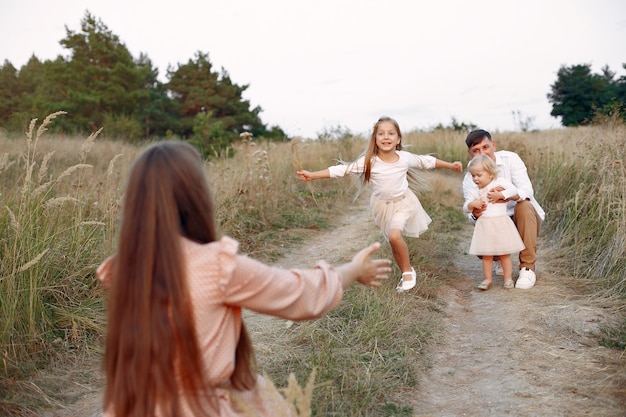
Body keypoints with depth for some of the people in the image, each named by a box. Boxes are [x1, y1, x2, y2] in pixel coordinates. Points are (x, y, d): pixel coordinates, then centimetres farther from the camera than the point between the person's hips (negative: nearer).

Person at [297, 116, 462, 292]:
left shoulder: (405, 158, -14)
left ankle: (408, 271, -4)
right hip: (383, 205, 2)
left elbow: (426, 161, 3)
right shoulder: (369, 161, -18)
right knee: (394, 242, 10)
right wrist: (312, 175, -27)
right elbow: (343, 169, -21)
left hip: (403, 202, -1)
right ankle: (407, 274, 31)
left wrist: (451, 165, 11)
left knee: (394, 235, -25)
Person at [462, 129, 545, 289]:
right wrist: (475, 214, -41)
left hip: (524, 221, -1)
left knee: (523, 206, -35)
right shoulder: (469, 179, -7)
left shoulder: (510, 159, -13)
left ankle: (528, 268, -26)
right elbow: (471, 214, -15)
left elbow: (527, 190, -26)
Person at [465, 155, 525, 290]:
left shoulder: (499, 182, -1)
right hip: (484, 224, 3)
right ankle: (487, 279, 15)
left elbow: (514, 190, -15)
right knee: (486, 254, 5)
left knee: (504, 253, 4)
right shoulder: (476, 192, 9)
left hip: (500, 222, -3)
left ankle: (508, 278, 15)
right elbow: (466, 209, 11)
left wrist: (500, 194, -18)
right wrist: (472, 204, -9)